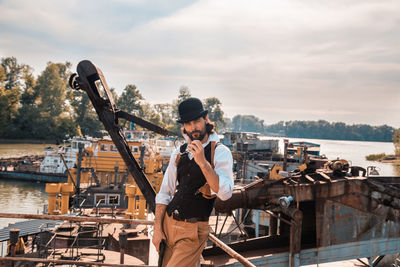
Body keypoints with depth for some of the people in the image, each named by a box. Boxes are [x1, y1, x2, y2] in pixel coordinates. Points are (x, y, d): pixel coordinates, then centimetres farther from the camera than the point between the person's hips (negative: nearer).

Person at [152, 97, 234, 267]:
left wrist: (203, 162, -26)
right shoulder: (179, 153, 8)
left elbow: (225, 194, -19)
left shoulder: (220, 152, -6)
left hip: (192, 230, -5)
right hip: (168, 223, 5)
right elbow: (165, 192, 10)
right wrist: (157, 228, 3)